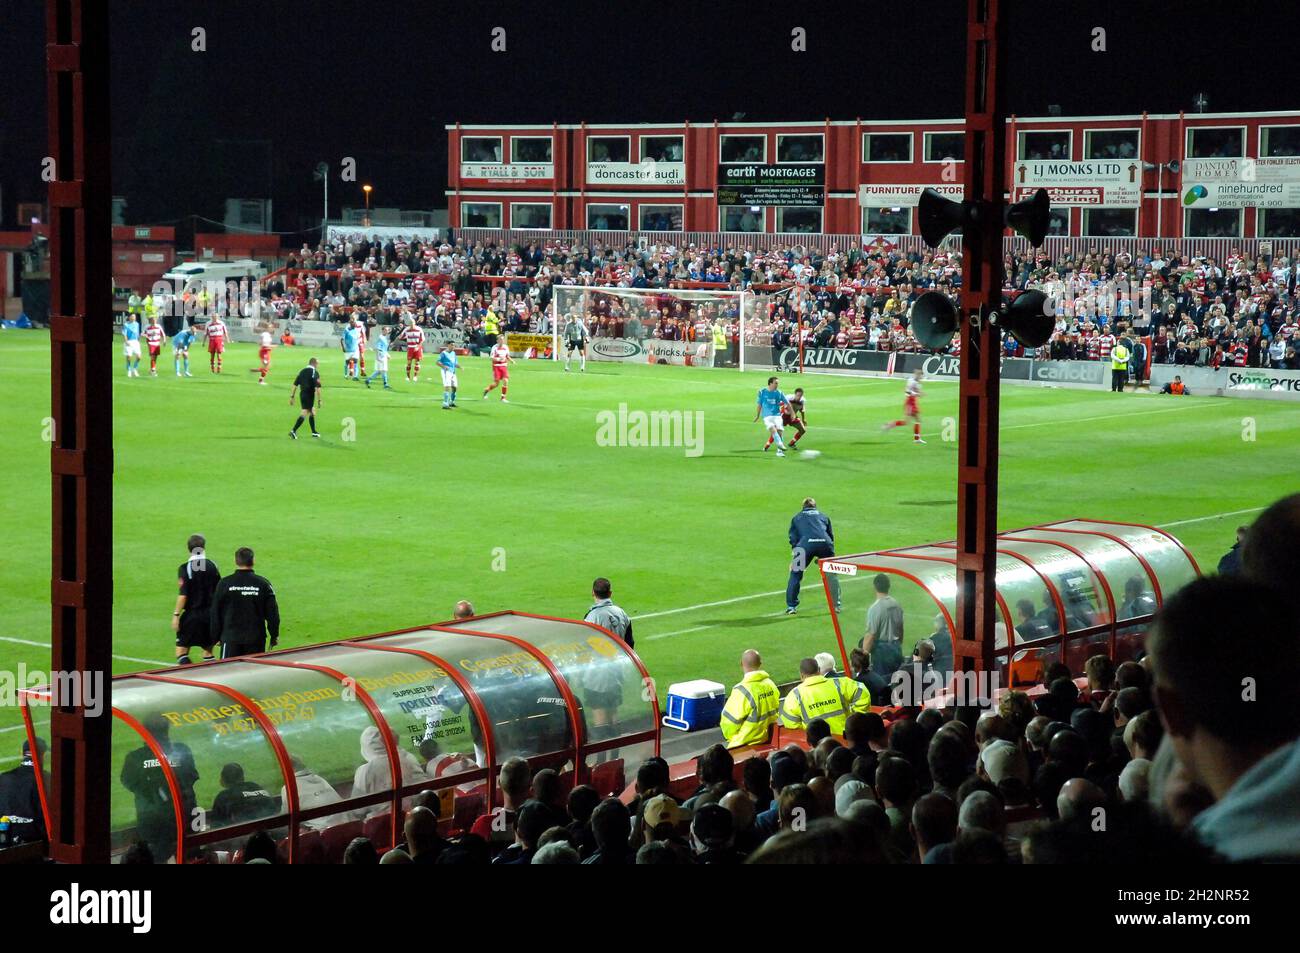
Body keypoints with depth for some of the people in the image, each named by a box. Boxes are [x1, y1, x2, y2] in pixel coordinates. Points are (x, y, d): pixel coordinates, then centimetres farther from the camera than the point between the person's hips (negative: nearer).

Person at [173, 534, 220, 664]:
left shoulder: (185, 568, -10)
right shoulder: (212, 566, 3)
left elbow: (183, 595, -16)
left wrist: (176, 614, -11)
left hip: (192, 614, -5)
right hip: (210, 614, 5)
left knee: (181, 652, 0)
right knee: (208, 653, 15)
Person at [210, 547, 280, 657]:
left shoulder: (224, 584, -4)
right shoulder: (263, 584, -3)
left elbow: (215, 614, 2)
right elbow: (272, 613, 1)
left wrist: (216, 637, 12)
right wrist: (274, 636, 12)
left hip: (230, 639, -1)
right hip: (256, 639, 1)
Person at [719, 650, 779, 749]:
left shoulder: (742, 691, -24)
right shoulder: (771, 685, -1)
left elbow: (730, 721, -15)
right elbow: (774, 714, 10)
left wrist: (729, 735, 5)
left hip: (743, 746, -7)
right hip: (765, 743, 7)